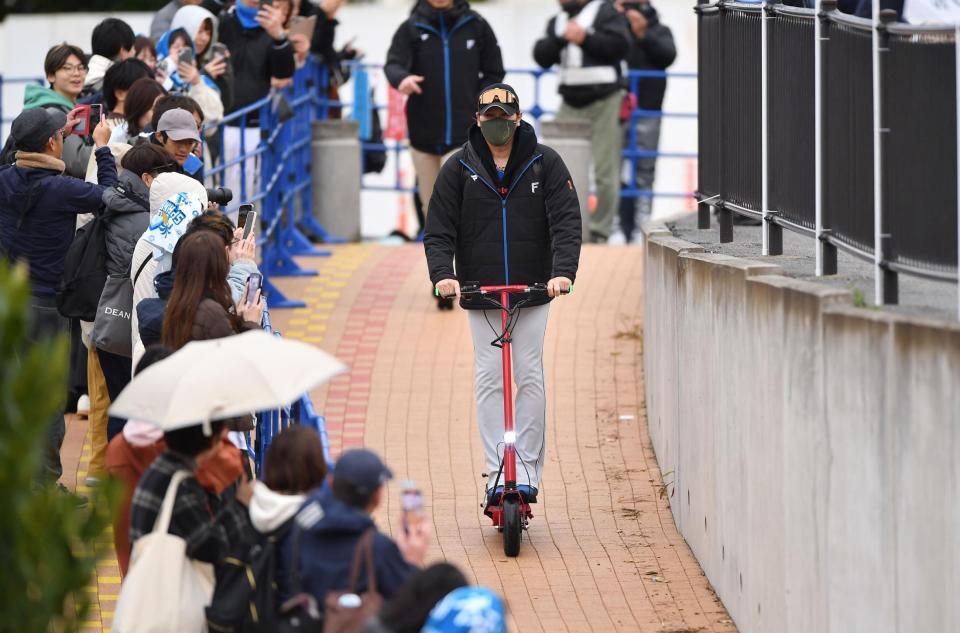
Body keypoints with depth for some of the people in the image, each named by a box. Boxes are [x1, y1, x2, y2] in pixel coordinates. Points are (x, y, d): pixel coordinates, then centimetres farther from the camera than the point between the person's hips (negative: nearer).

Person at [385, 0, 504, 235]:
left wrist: (478, 107, -2)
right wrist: (402, 78, -36)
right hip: (423, 134, 2)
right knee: (432, 207, 10)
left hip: (463, 134, -2)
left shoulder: (476, 26, 1)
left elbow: (494, 73, 9)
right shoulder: (411, 29, 0)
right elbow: (393, 64, -14)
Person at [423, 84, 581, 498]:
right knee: (489, 379, -2)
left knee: (530, 377, -2)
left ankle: (528, 471, 3)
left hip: (534, 291, -1)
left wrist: (563, 271, -22)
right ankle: (497, 471, -1)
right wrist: (442, 273, -17)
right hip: (479, 292, 1)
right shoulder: (459, 168, 3)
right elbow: (438, 230, 1)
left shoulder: (545, 163, 1)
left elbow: (567, 222, -6)